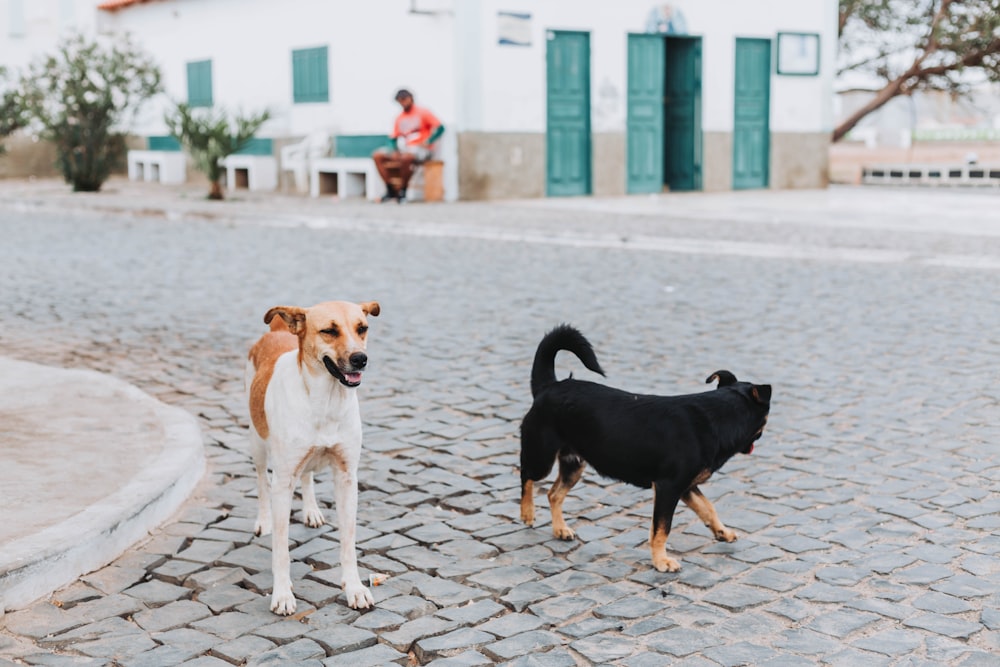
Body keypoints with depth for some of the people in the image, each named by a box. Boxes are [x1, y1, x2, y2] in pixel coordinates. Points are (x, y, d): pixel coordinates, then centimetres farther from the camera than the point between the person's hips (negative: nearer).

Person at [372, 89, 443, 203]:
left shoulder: (422, 112, 2)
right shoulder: (399, 118, 18)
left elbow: (439, 127, -5)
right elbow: (393, 137, 18)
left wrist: (428, 142, -16)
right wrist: (396, 149, -4)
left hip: (419, 149, -6)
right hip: (402, 149, 6)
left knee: (406, 157, -40)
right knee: (377, 155, -12)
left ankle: (403, 191, -23)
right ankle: (391, 190, -14)